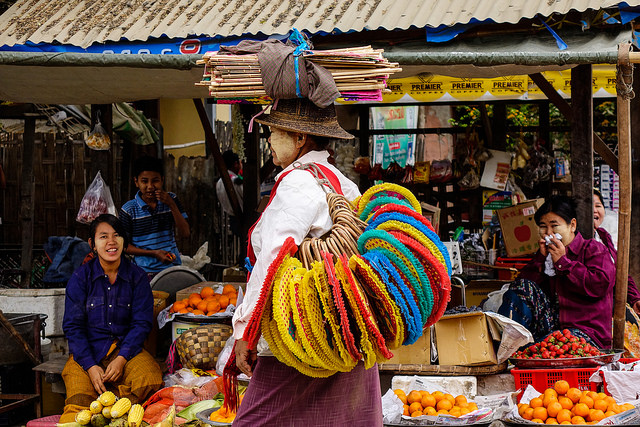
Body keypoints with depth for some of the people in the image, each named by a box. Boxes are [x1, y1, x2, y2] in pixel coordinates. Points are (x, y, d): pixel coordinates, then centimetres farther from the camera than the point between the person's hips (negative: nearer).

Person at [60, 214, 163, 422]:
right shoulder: (81, 277, 0)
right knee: (79, 403, -31)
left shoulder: (137, 276, 3)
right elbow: (73, 326, -2)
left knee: (150, 377, -32)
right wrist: (90, 366, -16)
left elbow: (142, 323, 1)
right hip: (87, 351, -2)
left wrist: (121, 359, -15)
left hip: (127, 349, 2)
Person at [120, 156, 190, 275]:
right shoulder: (129, 209, -3)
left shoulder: (171, 200, 6)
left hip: (173, 267, 2)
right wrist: (154, 253, -12)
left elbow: (185, 233, 1)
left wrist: (172, 205, -10)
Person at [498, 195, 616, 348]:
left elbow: (599, 286, -17)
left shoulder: (593, 249, 3)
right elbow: (521, 286, 9)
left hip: (588, 333, -6)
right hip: (553, 323, 6)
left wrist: (562, 262, -9)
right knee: (523, 287, -12)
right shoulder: (548, 254, 19)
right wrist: (541, 258, -2)